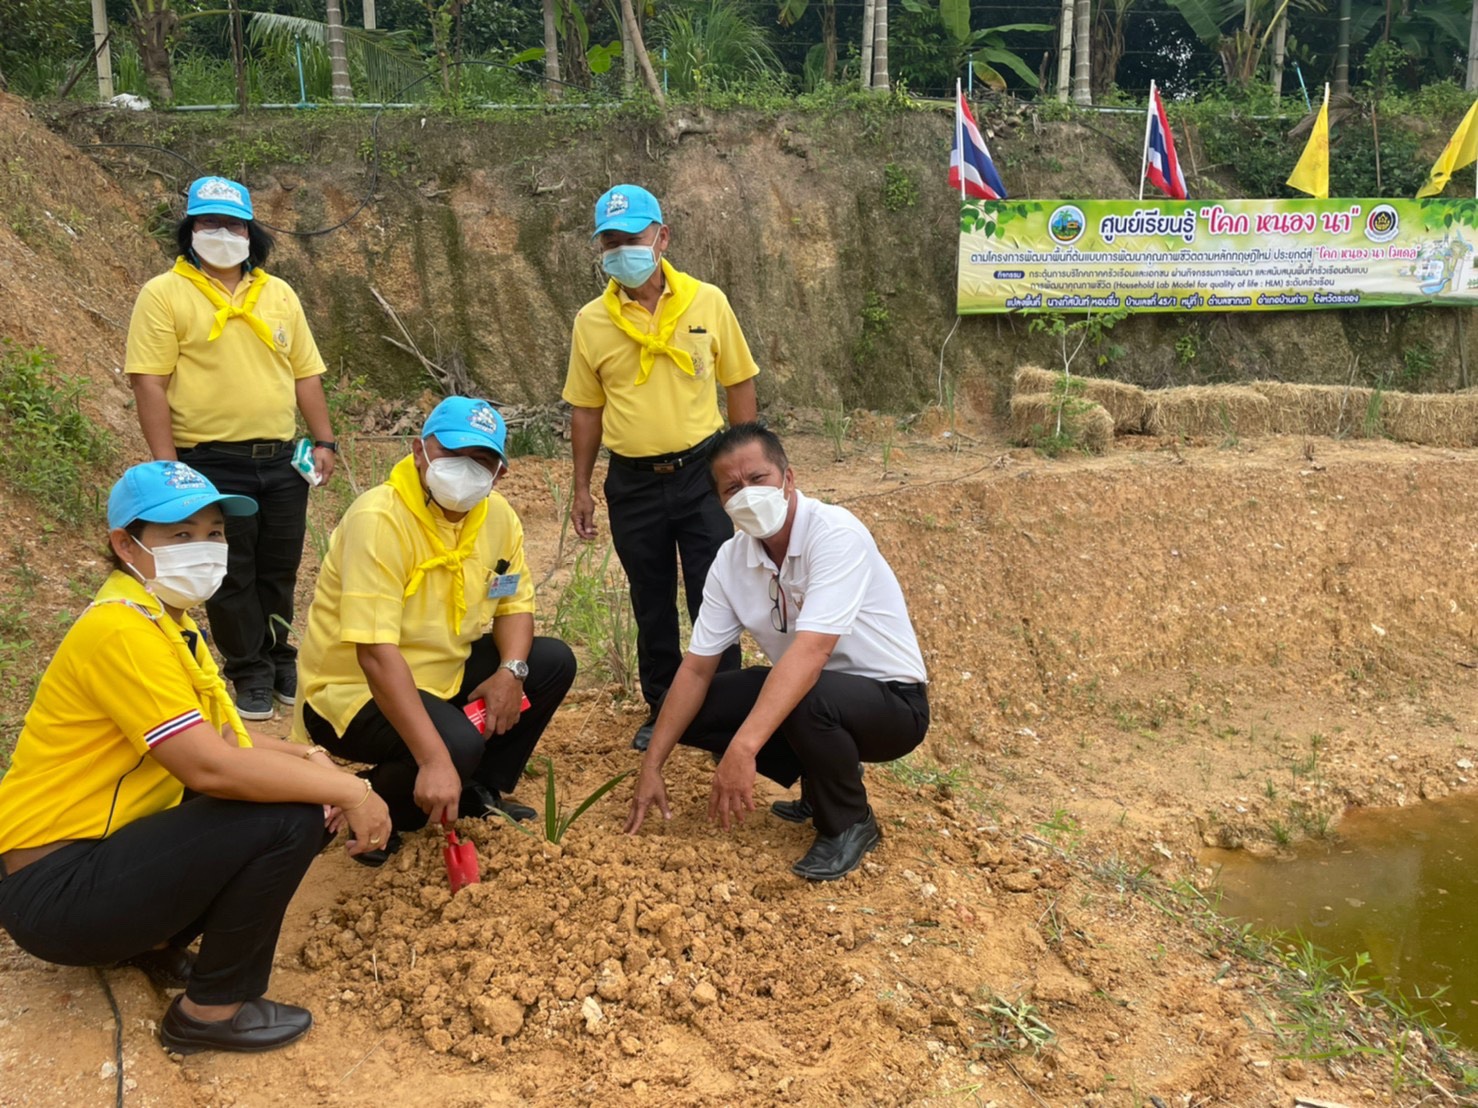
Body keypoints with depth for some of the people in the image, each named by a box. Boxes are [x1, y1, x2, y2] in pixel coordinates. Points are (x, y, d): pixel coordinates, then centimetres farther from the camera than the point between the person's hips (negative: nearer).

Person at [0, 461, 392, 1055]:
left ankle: (157, 940, 13)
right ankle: (213, 1010, -3)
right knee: (287, 820, -22)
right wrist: (348, 790, -23)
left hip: (101, 846, 10)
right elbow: (210, 767, -30)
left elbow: (222, 739, 10)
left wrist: (311, 761, -7)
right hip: (53, 890, -10)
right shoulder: (120, 630, -22)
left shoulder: (168, 621, 9)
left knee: (284, 788, 6)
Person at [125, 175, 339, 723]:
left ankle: (279, 659, 30)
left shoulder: (279, 294, 12)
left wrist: (323, 440, 6)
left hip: (282, 461, 4)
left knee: (279, 570, 13)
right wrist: (167, 465, -15)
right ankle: (250, 674, 19)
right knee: (231, 576, 5)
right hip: (213, 464, -4)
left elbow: (306, 373, 14)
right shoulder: (164, 295, -4)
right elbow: (150, 384, -9)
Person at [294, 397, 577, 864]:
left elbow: (514, 603, 7)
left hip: (442, 672, 8)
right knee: (458, 744, -32)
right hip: (356, 689, -8)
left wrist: (511, 670, -17)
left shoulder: (498, 515, -3)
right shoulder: (379, 519, -27)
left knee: (553, 662, -1)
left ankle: (479, 793, 14)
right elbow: (375, 653, -33)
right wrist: (435, 760, -39)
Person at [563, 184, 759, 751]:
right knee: (651, 606, 14)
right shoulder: (591, 321, -1)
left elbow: (738, 384, 4)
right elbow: (587, 409, 7)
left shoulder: (707, 302, -3)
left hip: (701, 471, -1)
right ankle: (662, 708, 30)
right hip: (632, 482, 2)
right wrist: (581, 488, 7)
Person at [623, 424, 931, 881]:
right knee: (695, 712, -6)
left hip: (890, 701, -7)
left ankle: (850, 823, -7)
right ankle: (824, 780, 13)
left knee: (806, 701, -37)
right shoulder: (730, 561, -6)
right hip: (806, 688, 7)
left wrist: (742, 748, -47)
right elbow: (697, 668, -3)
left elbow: (810, 652, -39)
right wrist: (651, 766, -8)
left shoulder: (836, 535, -27)